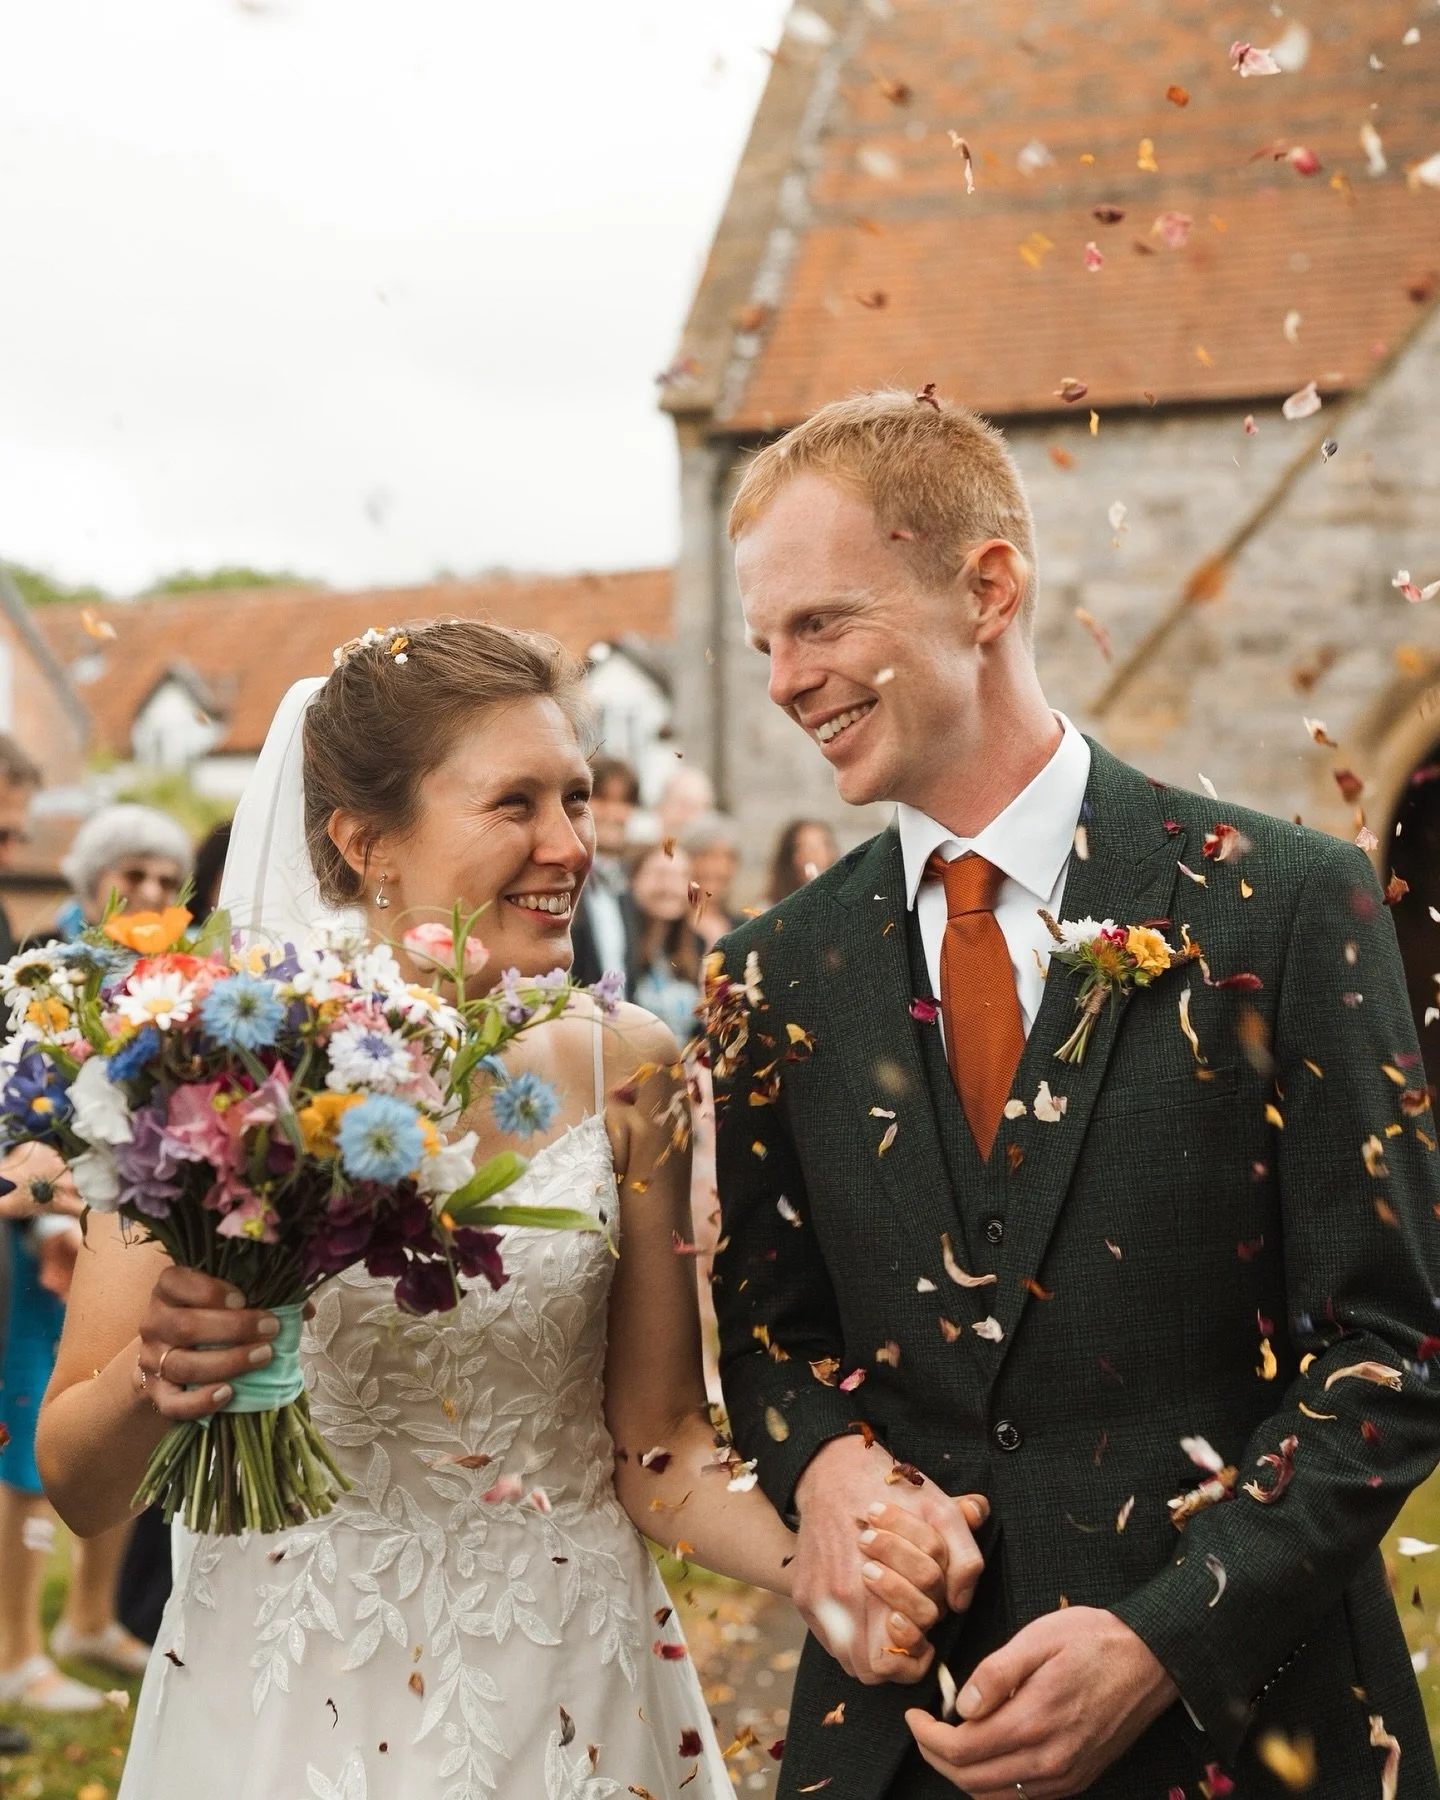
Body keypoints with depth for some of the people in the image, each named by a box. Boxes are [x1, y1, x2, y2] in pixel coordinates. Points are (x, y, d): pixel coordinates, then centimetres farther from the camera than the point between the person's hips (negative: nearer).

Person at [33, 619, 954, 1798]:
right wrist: (150, 1376, -27)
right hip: (292, 1694, -1)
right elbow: (79, 1489, -6)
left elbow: (654, 1441, -1)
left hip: (569, 1694, 2)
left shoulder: (621, 1066, -7)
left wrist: (827, 1564, -18)